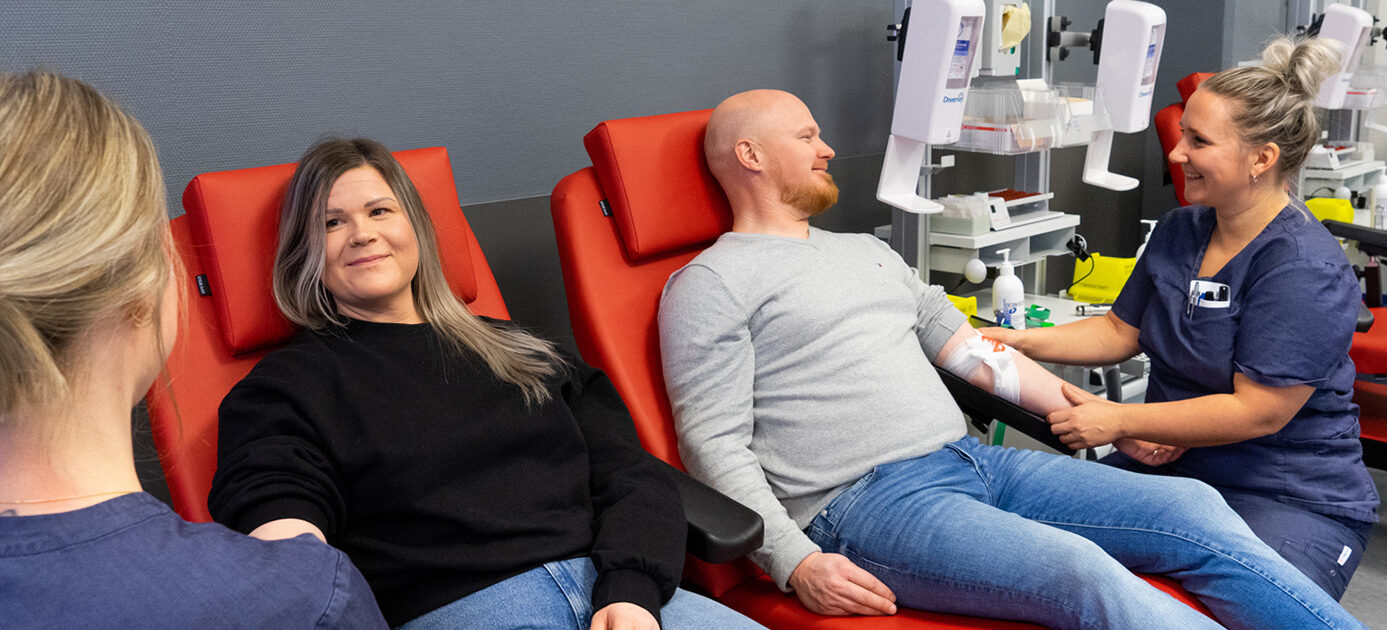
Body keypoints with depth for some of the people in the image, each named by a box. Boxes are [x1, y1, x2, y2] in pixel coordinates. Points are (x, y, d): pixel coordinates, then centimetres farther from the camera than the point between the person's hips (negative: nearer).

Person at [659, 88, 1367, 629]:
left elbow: (971, 350, 25)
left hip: (972, 461, 8)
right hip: (862, 501, -8)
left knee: (1190, 506, -7)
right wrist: (796, 564, -21)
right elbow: (716, 445, -8)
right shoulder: (710, 284, -1)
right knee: (1082, 573, -29)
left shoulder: (868, 251, 24)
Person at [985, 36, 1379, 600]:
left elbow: (1257, 412, -21)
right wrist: (1021, 342, 3)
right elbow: (1121, 331, 16)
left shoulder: (1305, 271, -19)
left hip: (1295, 499, -6)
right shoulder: (1179, 230, 8)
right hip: (1170, 461, 7)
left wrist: (1119, 421, -20)